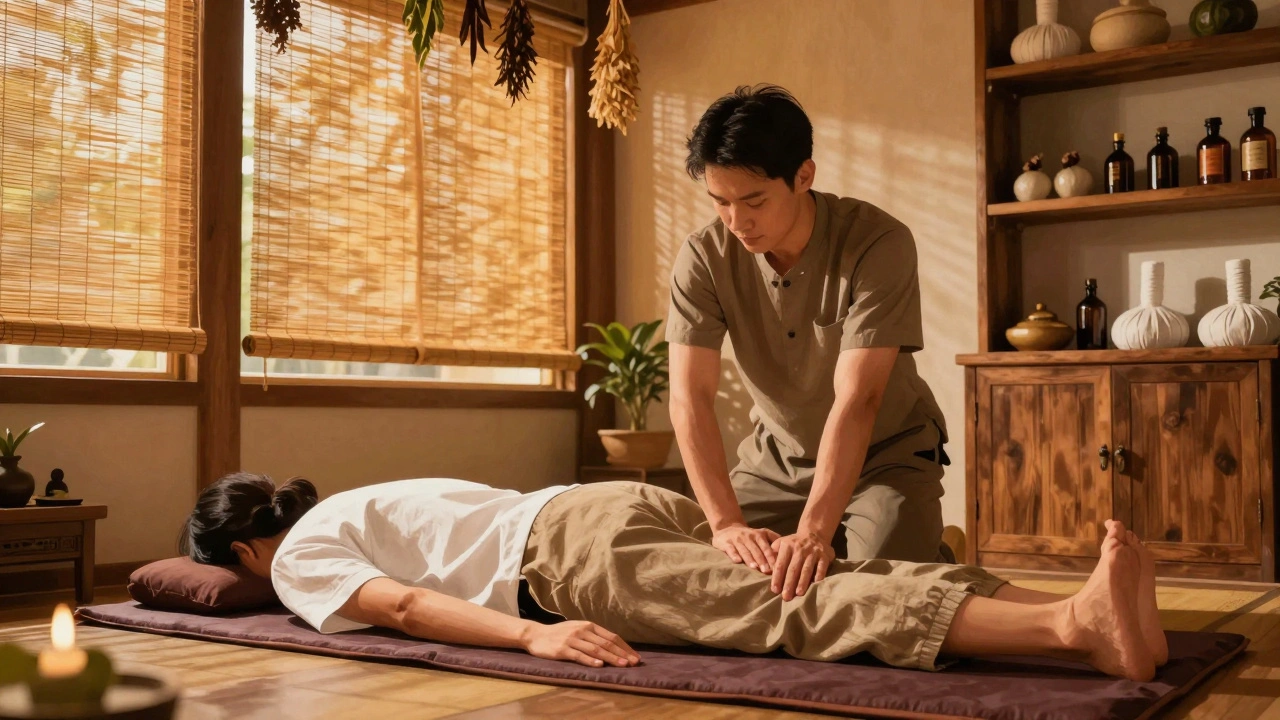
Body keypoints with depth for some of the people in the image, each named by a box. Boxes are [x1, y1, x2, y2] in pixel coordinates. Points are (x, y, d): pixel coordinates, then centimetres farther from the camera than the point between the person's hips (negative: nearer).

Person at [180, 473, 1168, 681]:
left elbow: (402, 605, -6)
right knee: (826, 584, -10)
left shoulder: (299, 560, 11)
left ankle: (1074, 624, -33)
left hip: (572, 551, -6)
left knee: (796, 612, -20)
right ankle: (1083, 618, -23)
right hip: (606, 503, 6)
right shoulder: (349, 505, 33)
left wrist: (530, 635, -15)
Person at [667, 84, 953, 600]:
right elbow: (690, 397, -23)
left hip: (886, 455, -3)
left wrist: (813, 531, -45)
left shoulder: (878, 244, -28)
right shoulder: (703, 258, -17)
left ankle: (939, 559, 14)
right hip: (777, 457, 4)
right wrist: (727, 523, -36)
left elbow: (856, 401, -35)